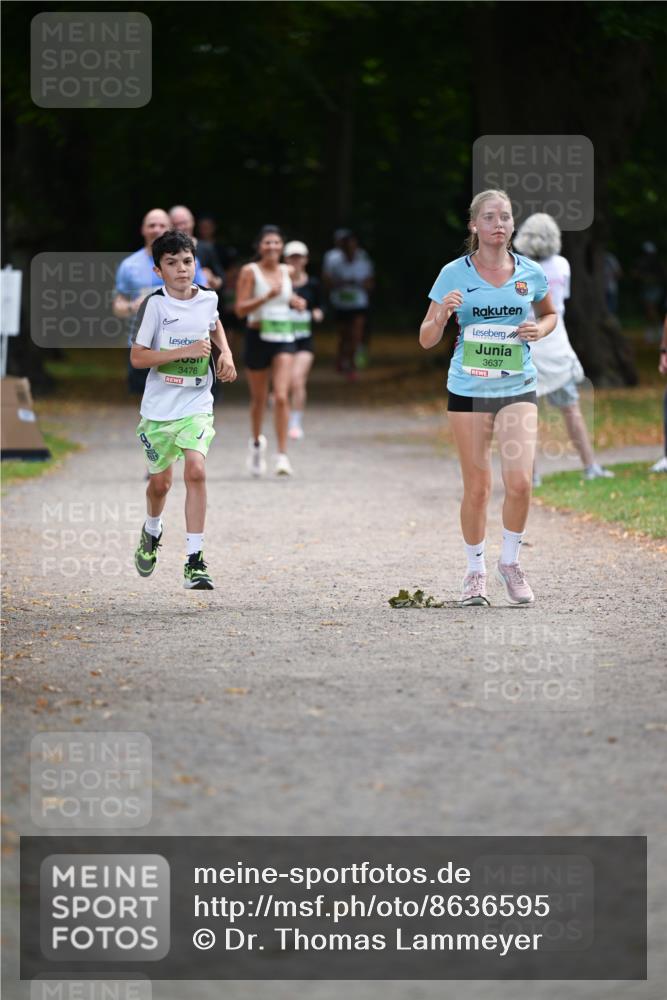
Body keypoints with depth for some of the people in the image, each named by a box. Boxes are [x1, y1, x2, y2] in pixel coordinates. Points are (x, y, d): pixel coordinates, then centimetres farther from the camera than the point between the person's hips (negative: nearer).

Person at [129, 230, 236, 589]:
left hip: (196, 405, 1)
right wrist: (185, 351, -23)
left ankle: (195, 560, -17)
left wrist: (225, 353, 7)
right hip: (159, 407, -1)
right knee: (160, 481, 12)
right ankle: (152, 530, 46)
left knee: (195, 470, -19)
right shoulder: (155, 304, -12)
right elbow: (137, 357, -15)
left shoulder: (208, 299, 0)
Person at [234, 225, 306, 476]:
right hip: (258, 337, -2)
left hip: (283, 337, 2)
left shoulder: (287, 271, 7)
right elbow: (240, 309, -12)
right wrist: (266, 297, -24)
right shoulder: (250, 271, -6)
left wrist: (295, 301, 8)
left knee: (281, 397, -13)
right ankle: (256, 442, 40)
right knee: (259, 398, 13)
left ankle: (282, 456, -15)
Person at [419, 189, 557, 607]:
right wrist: (443, 313, -20)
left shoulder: (531, 274, 2)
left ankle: (510, 562, 11)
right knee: (477, 486, 3)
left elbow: (550, 313, 22)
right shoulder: (454, 274, -3)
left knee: (519, 480, -12)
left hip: (518, 388, 1)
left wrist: (539, 329, -1)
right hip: (468, 389, -1)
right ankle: (476, 571, 20)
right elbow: (427, 340, 1)